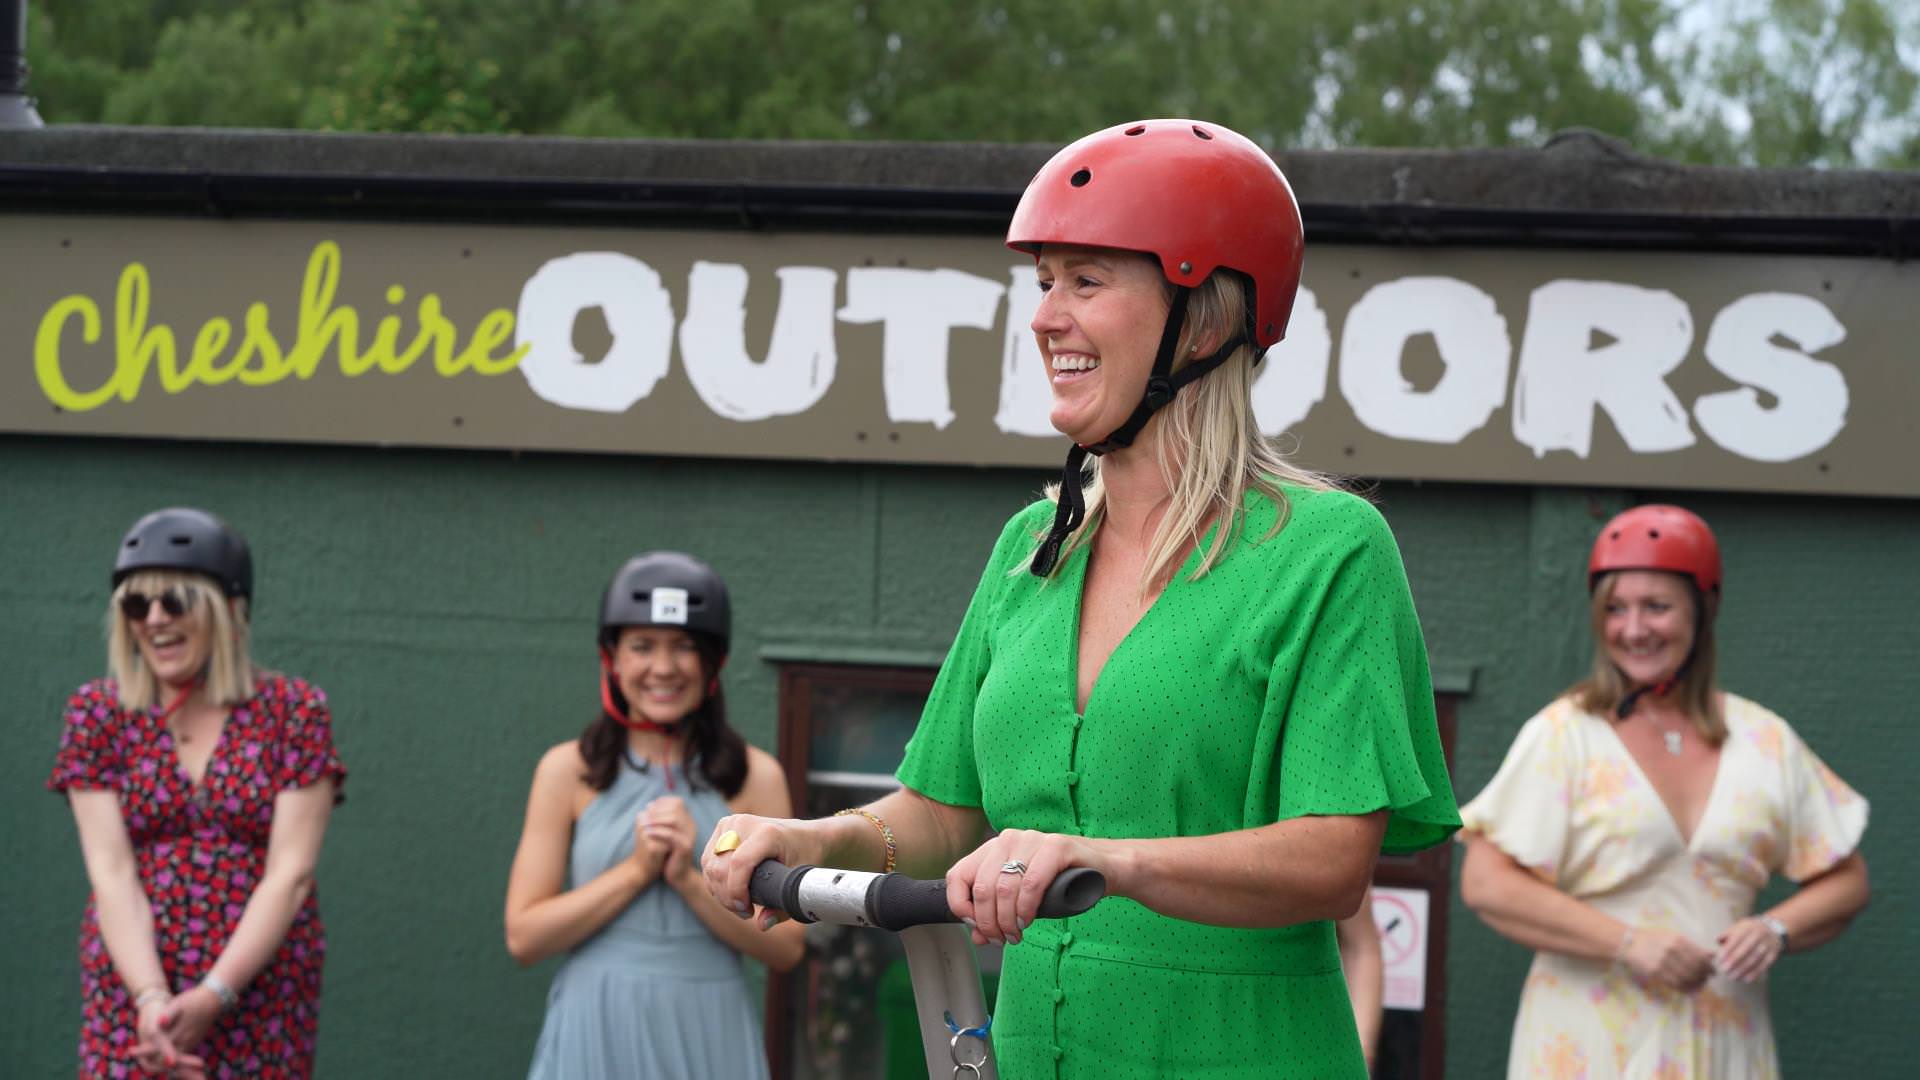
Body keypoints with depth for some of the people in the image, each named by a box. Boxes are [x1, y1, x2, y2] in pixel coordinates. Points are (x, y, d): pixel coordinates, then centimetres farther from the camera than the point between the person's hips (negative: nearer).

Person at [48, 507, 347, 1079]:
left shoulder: (295, 711, 1)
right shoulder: (98, 713, 5)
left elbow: (290, 874, -6)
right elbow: (111, 870, -4)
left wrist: (211, 998, -18)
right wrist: (151, 999, -19)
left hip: (262, 1001, 0)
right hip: (132, 996, 1)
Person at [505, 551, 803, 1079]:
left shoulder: (754, 777, 3)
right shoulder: (569, 771, 2)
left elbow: (785, 946, 0)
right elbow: (523, 936, -3)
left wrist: (690, 880, -12)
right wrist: (637, 869, -11)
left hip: (710, 1037, 1)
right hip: (596, 1035, -1)